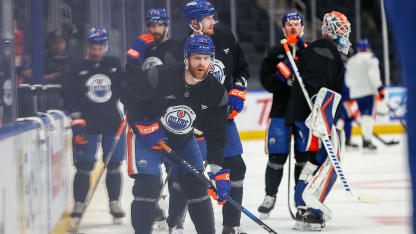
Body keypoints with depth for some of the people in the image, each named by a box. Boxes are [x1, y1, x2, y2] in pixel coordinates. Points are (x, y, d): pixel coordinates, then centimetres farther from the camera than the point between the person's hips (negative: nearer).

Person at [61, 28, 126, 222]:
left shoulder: (115, 65, 9)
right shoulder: (75, 69, 1)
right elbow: (69, 96, -2)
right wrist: (76, 119, -11)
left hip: (113, 123, 2)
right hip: (87, 125, -2)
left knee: (113, 165, 3)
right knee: (84, 166, -6)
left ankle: (114, 203, 14)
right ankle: (78, 204, 3)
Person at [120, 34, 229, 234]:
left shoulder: (215, 92, -14)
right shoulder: (161, 76, -26)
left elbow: (216, 135, -10)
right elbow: (128, 92, -15)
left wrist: (218, 172, -17)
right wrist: (144, 125, -18)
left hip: (183, 141, 4)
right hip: (147, 136, -4)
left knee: (197, 186, 3)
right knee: (147, 186, -16)